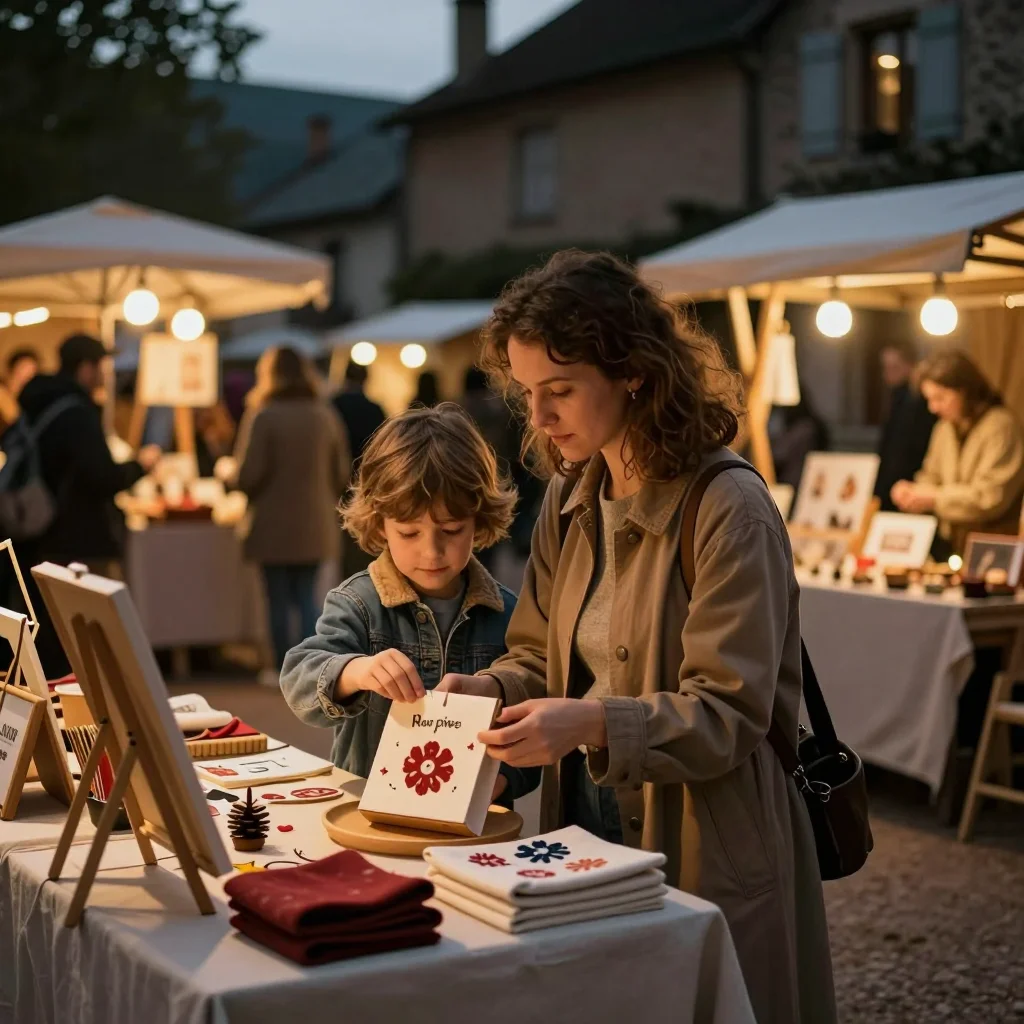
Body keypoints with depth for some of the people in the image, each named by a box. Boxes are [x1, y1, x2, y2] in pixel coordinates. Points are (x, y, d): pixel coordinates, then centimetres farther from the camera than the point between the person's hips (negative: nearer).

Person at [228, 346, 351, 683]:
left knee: (279, 598, 5)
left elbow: (249, 475, -13)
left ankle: (283, 669, 10)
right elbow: (341, 474, 8)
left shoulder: (263, 416, -11)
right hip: (315, 525, 4)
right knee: (307, 595, 12)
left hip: (274, 524, -4)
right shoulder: (325, 416, 4)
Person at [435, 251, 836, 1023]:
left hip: (704, 847, -6)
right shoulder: (569, 503, 4)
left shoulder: (729, 511, -19)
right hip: (585, 822, 7)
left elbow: (727, 717, -20)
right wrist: (486, 690, -11)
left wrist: (594, 724, -34)